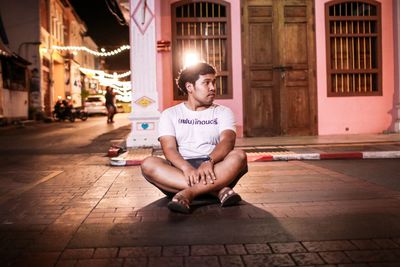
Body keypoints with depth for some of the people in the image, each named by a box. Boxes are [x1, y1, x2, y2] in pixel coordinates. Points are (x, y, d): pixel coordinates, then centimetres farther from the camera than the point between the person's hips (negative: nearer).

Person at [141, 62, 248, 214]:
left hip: (215, 169, 0)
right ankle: (218, 190, -35)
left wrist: (209, 161, -29)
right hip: (180, 170, 0)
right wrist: (187, 168, -26)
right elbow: (169, 148, -3)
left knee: (239, 156, -29)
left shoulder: (222, 112, 14)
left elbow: (227, 141, -6)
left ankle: (187, 193, -37)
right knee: (148, 164, -29)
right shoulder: (170, 114, 13)